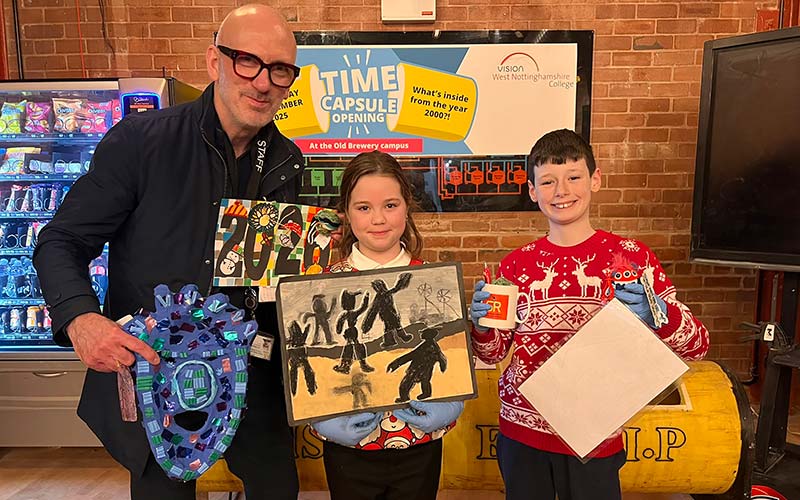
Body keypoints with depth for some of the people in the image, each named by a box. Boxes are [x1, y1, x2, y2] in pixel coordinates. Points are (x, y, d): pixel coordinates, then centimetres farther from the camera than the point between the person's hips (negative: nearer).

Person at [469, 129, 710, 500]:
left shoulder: (629, 256, -5)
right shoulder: (517, 264, 0)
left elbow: (697, 345, -5)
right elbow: (492, 353, 7)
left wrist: (654, 313, -25)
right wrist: (481, 324, -14)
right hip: (521, 430, 2)